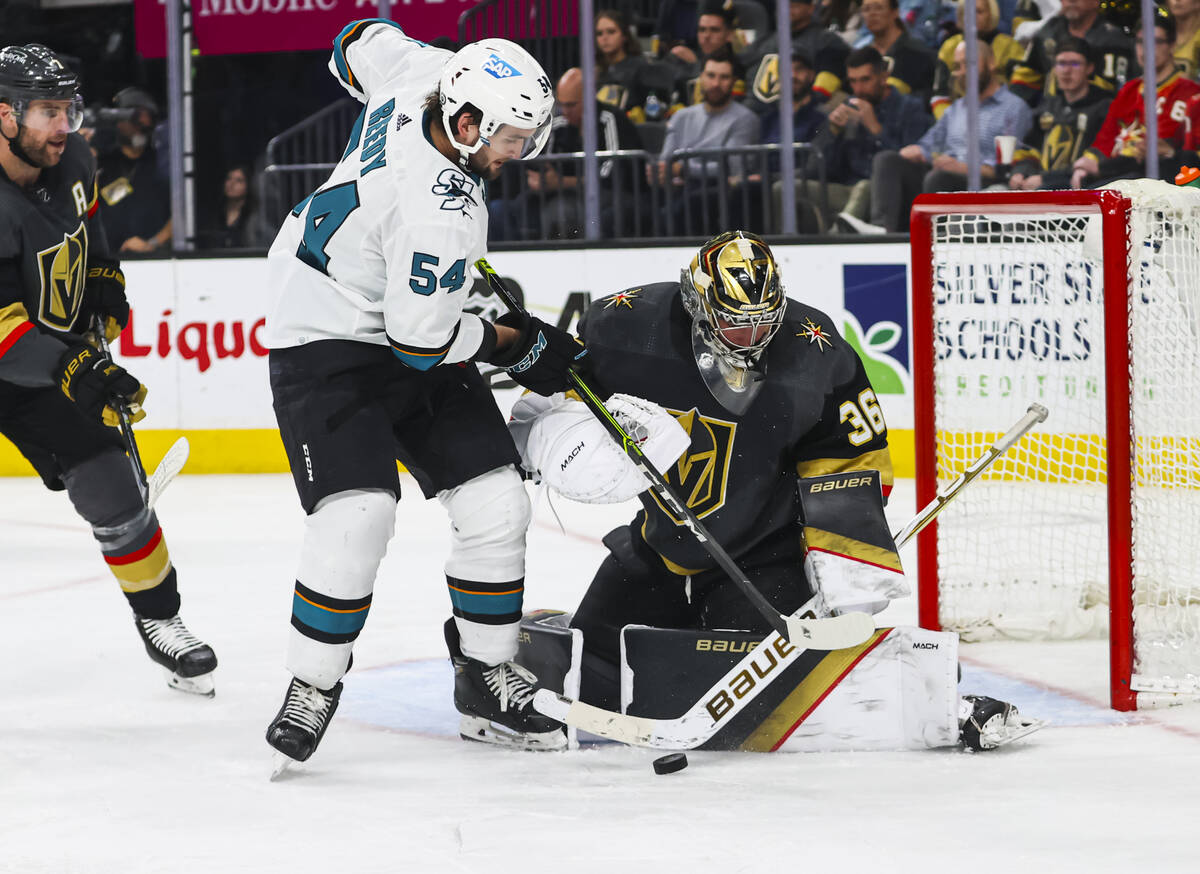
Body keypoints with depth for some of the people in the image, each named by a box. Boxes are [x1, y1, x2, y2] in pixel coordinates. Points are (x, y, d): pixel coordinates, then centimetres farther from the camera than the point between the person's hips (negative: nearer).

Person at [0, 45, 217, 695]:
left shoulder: (69, 160, -6)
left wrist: (103, 277, 11)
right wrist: (74, 371, -39)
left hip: (56, 354, 6)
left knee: (110, 484, 5)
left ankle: (158, 620, 24)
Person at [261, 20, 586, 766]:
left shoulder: (422, 74, -12)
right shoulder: (444, 213, -33)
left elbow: (363, 42, 11)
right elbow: (421, 341, -25)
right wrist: (514, 344, -10)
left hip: (407, 322, 10)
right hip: (328, 345, -10)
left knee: (495, 502, 3)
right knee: (358, 512, -25)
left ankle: (487, 682, 13)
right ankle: (312, 689, -8)